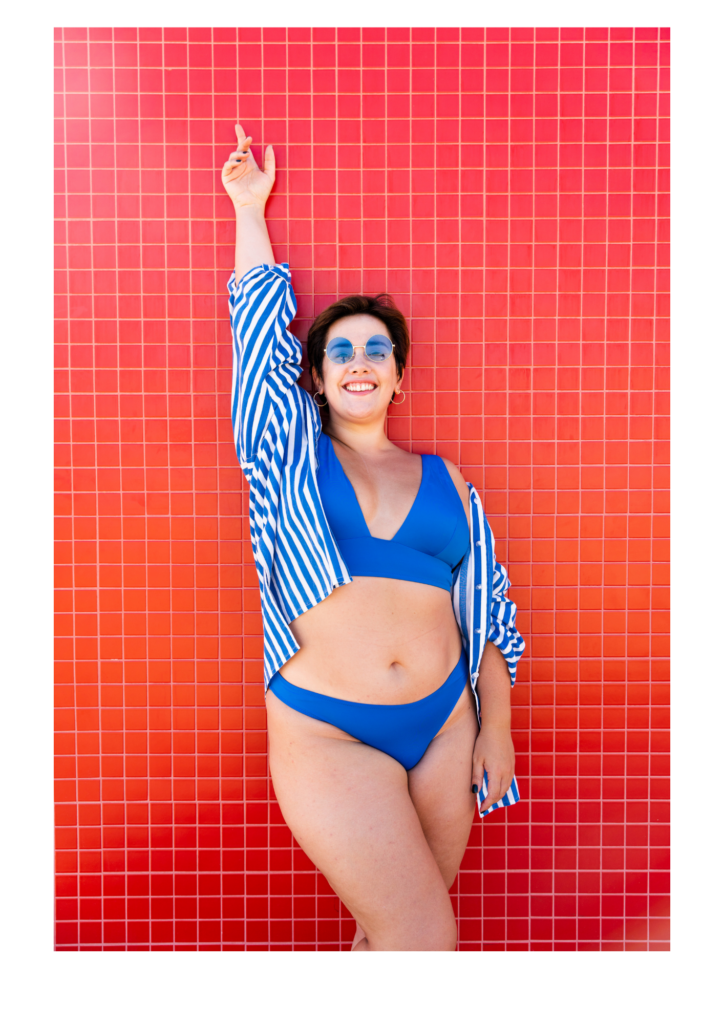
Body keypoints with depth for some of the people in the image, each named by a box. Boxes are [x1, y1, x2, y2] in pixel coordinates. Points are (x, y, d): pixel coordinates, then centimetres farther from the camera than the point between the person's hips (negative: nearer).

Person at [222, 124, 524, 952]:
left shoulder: (443, 478, 9)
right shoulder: (291, 456, 4)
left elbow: (485, 605, 9)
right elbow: (261, 321, 7)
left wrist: (496, 728, 7)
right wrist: (249, 207, 18)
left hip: (445, 722, 3)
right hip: (326, 732, -3)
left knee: (398, 927, 15)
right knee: (426, 937, -5)